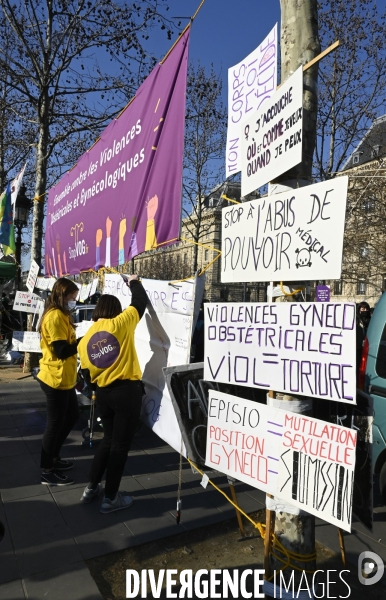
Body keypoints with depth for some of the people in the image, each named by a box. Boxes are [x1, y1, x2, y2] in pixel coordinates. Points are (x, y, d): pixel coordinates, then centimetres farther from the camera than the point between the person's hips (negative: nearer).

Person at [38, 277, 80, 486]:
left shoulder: (59, 315, 14)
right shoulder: (55, 316, -19)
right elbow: (62, 350, -23)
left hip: (64, 378, 10)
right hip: (55, 379, -10)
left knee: (72, 416, 20)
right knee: (55, 423, 3)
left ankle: (53, 457, 36)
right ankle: (47, 472, 19)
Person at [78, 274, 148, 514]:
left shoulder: (85, 339, 7)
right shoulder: (121, 323, -8)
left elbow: (87, 374, 9)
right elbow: (140, 302, 2)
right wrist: (135, 282, 20)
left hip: (103, 395, 6)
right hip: (127, 391, -6)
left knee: (108, 440, 25)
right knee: (121, 444, 7)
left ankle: (92, 488, 33)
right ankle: (111, 498, 19)